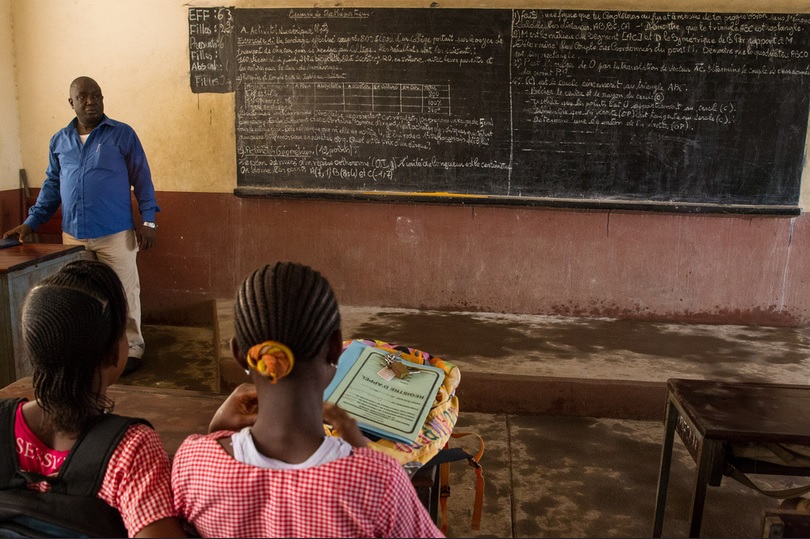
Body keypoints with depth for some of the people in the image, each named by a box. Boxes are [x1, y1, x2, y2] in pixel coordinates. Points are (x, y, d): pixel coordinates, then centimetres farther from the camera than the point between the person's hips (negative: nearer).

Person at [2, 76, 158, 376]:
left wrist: (148, 221, -8)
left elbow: (142, 179, -2)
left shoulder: (122, 134, -2)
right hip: (73, 235, 4)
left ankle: (131, 348, 15)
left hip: (115, 233, -4)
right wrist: (31, 222, 8)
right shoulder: (59, 141, 10)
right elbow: (52, 186, 15)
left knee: (124, 292, 2)